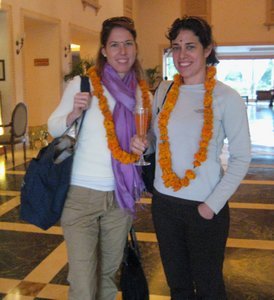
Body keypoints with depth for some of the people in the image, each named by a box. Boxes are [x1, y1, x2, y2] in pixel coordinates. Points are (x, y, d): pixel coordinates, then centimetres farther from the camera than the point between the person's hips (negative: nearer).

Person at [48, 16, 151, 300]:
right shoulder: (82, 83, -8)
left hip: (121, 196, 4)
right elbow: (53, 128, -2)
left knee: (108, 273, 20)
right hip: (80, 194, -3)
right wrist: (74, 113, -21)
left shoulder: (143, 93, 3)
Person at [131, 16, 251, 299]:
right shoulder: (164, 90, 2)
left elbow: (241, 157, -8)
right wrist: (141, 144, -9)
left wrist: (213, 204, -13)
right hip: (164, 202, 4)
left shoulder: (226, 97, -11)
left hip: (205, 209, -3)